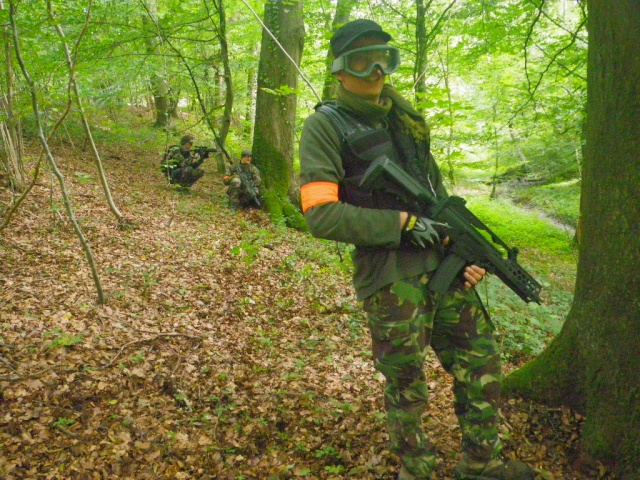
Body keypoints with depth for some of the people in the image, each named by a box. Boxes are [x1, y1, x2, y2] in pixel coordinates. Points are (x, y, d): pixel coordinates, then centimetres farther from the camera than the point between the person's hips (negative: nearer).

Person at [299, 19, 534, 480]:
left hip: (444, 265, 6)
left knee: (481, 364, 13)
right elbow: (320, 214, -16)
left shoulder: (404, 117, 14)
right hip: (390, 279, -6)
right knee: (406, 386, 7)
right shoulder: (325, 126, -6)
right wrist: (402, 223, -17)